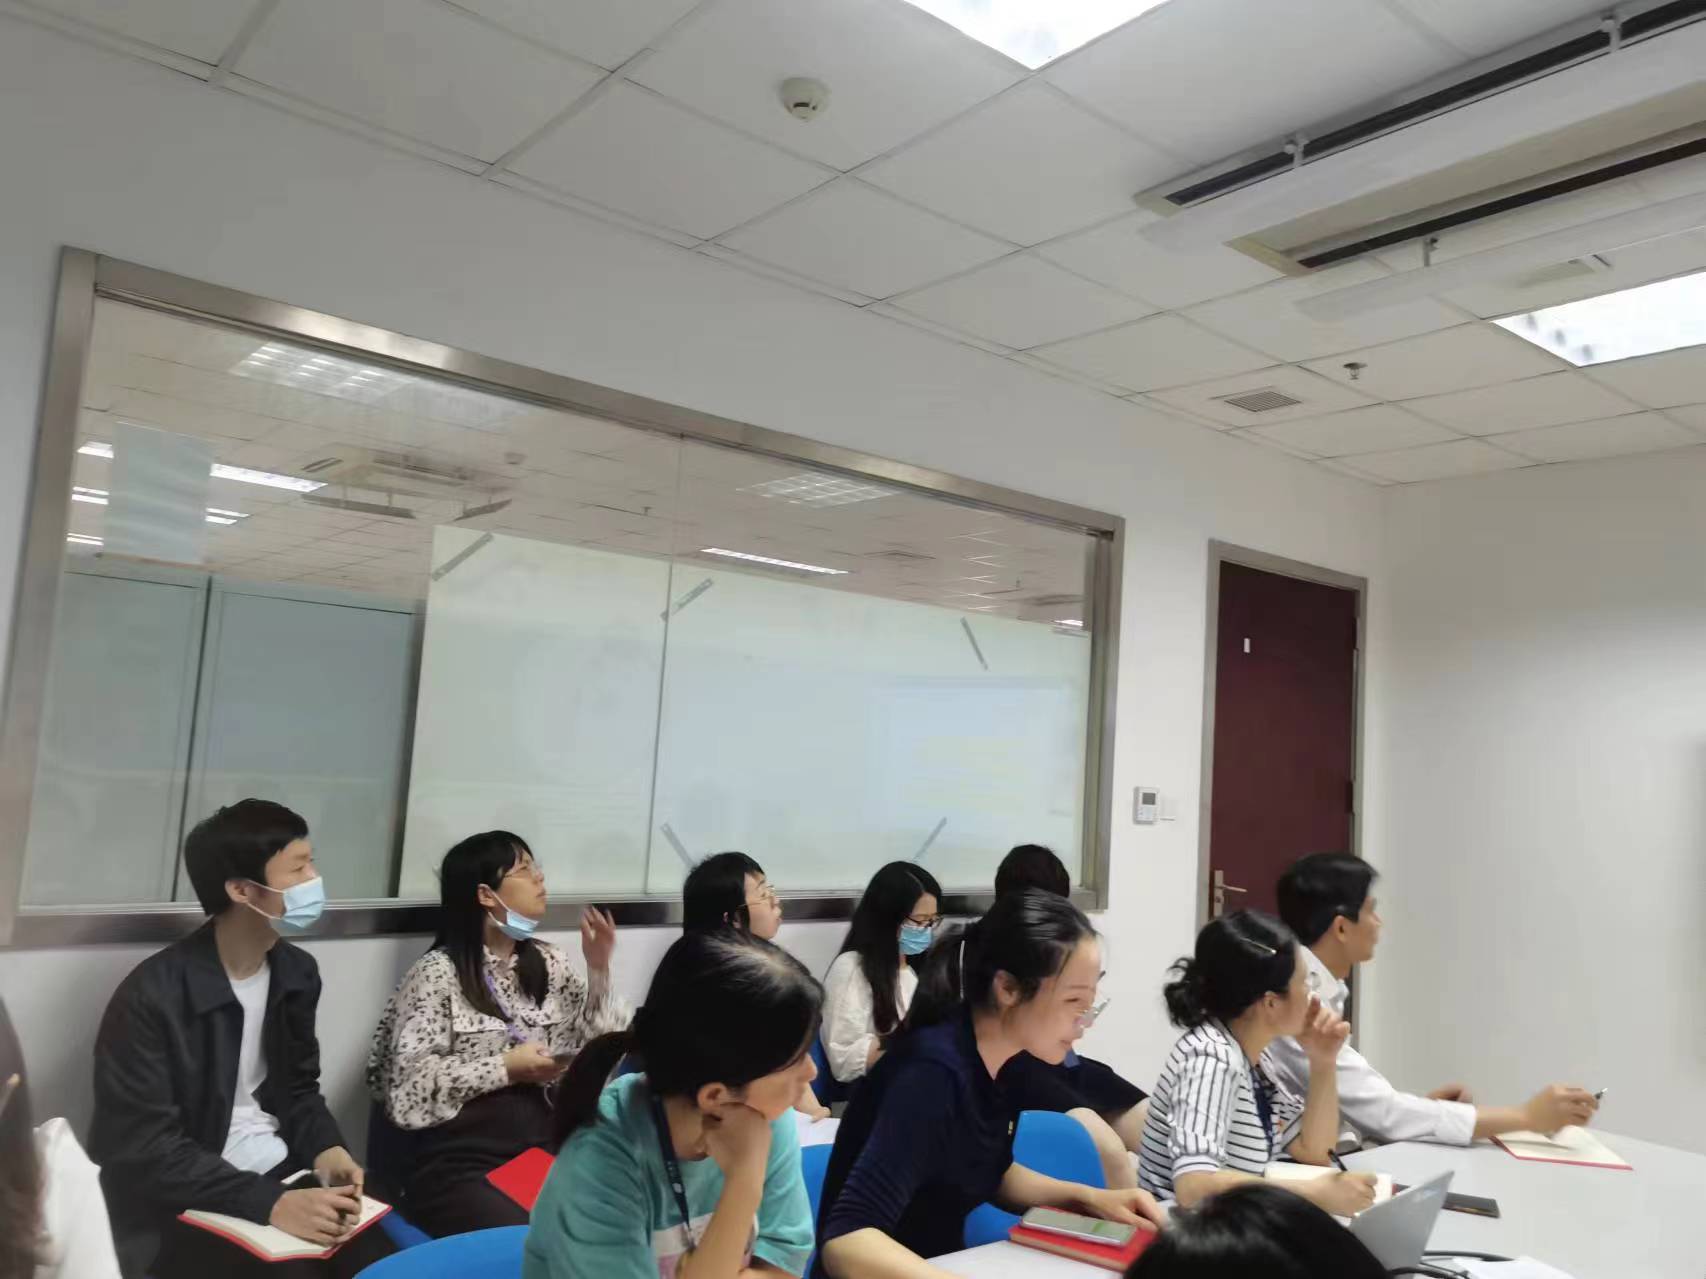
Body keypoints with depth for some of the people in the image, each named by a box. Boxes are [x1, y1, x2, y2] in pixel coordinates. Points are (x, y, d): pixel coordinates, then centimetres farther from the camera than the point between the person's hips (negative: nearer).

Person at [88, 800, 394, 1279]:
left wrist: (325, 1148, -7)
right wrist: (269, 1203, -26)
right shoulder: (152, 996, -16)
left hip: (282, 1174, 6)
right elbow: (144, 1149, -18)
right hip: (183, 1207, -5)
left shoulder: (297, 971, 5)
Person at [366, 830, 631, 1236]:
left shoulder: (548, 963, 13)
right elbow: (408, 1083, -10)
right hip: (458, 1163, -5)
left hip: (542, 1149, 5)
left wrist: (599, 969, -2)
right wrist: (506, 1068, -12)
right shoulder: (438, 972, -4)